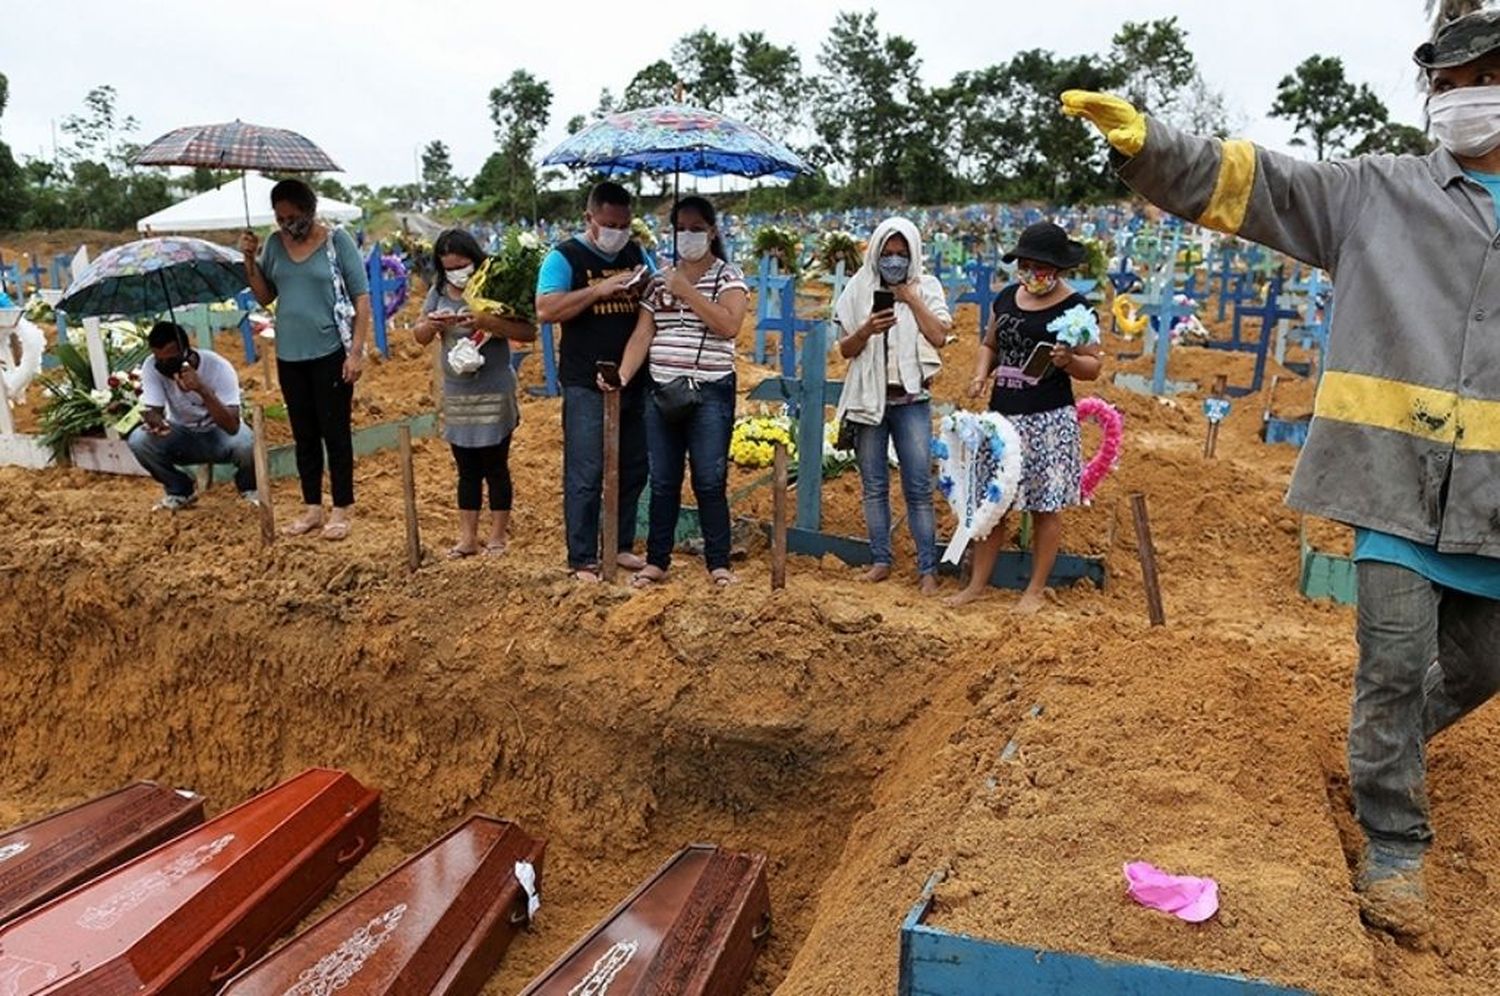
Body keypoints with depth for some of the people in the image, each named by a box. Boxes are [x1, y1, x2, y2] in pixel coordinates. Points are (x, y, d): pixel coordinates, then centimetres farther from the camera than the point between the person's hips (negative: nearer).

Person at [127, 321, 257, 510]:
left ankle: (248, 487, 0)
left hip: (219, 433, -3)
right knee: (138, 440, -25)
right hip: (181, 435, 3)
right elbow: (151, 410, -20)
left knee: (246, 445, -35)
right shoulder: (151, 368, -19)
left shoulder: (218, 367, -28)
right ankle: (179, 491, 3)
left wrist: (202, 389, -48)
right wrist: (155, 421, -45)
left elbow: (232, 426, -36)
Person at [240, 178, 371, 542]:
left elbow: (361, 297, -8)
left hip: (331, 354, -5)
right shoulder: (274, 243, 6)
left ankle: (342, 509, 13)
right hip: (289, 356, 5)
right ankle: (312, 507, 23)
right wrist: (250, 260, -4)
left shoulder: (337, 240, -7)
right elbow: (265, 296, 12)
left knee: (335, 432, 3)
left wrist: (357, 351, -13)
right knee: (304, 434, 12)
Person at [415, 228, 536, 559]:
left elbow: (529, 332, -16)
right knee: (467, 470, 12)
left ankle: (498, 537, 16)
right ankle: (467, 538, 20)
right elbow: (419, 336, 8)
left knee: (495, 467, 4)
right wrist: (431, 325, -14)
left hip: (494, 395, -5)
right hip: (456, 395, 5)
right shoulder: (439, 291, 5)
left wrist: (488, 322, -28)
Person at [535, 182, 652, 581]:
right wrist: (600, 289, -22)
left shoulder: (636, 254, 12)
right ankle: (582, 559, 5)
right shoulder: (565, 257, -4)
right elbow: (546, 310, -17)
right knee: (585, 475, -4)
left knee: (632, 470, 13)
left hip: (632, 381, 6)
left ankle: (621, 546, 27)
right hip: (586, 386, -6)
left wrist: (648, 286, -6)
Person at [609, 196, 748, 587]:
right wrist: (622, 375, -12)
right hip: (661, 392, 4)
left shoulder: (728, 276, 1)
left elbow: (728, 326, -16)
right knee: (662, 482, 9)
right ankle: (656, 561, 18)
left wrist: (687, 291, -14)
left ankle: (719, 563, 8)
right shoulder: (659, 280, 12)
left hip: (710, 393, -4)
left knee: (710, 482, -3)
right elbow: (641, 336, 4)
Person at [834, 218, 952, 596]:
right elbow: (845, 349, 4)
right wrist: (867, 329, -16)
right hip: (869, 398, 2)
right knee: (874, 486, 8)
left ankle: (927, 568, 2)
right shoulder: (860, 288, 5)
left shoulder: (927, 287, 4)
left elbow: (939, 337, -8)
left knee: (919, 487, -3)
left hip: (911, 399, -2)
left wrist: (910, 297, -8)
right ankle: (881, 561, 18)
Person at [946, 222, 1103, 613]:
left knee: (1045, 506, 3)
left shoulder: (1075, 307, -5)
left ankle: (1036, 590, 16)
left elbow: (1093, 367, -3)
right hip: (1002, 416, 5)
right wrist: (981, 375, 1)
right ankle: (977, 583, 19)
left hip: (1049, 420, -5)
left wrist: (1068, 361, -24)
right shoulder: (1007, 297, 9)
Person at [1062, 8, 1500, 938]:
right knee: (1395, 663, -3)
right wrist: (1146, 140, -20)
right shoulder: (1377, 191, 3)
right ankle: (1394, 848, 15)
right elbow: (1247, 180, -7)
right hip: (1398, 477, -3)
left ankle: (1399, 740, 49)